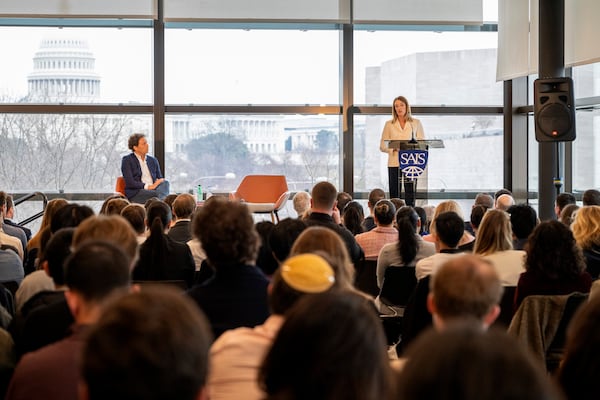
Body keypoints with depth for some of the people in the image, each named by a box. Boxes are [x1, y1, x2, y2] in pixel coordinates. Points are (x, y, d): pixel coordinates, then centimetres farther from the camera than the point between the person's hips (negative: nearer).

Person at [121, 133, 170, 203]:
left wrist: (160, 181, -5)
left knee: (165, 183, -32)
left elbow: (160, 179, 21)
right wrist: (148, 186, -15)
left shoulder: (153, 160, 22)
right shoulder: (127, 160, 6)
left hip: (153, 190, 5)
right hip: (135, 193, -5)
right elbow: (129, 182, -6)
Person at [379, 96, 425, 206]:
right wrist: (394, 148, -12)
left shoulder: (416, 123, 11)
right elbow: (382, 146, 7)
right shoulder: (389, 124, 11)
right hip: (394, 163, 0)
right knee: (394, 195, -3)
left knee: (410, 196, -5)